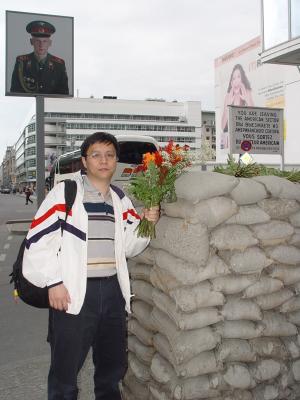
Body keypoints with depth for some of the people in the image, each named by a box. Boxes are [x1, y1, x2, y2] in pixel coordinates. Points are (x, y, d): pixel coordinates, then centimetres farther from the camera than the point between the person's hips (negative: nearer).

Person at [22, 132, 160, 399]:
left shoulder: (120, 199, 12)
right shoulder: (65, 192, -4)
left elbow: (128, 246, 11)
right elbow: (40, 239, -9)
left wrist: (146, 223, -5)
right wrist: (54, 282, -12)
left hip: (113, 290, 5)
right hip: (73, 292, -5)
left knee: (114, 368, 18)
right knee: (65, 371, 6)